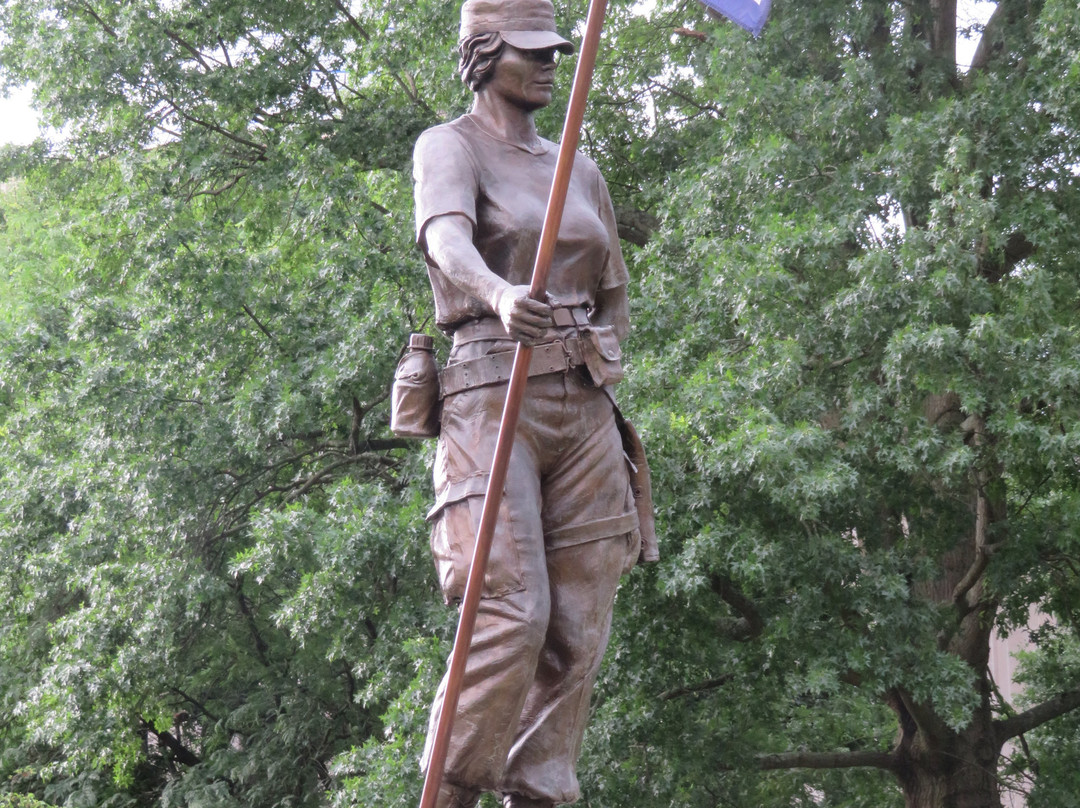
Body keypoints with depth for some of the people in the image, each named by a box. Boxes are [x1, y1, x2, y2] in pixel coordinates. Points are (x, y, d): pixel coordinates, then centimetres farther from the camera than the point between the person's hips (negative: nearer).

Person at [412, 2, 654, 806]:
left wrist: (600, 374, 7)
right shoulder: (450, 147, 0)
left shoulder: (581, 170, 19)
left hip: (585, 411, 6)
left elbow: (615, 295, 27)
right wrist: (501, 296, -45)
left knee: (579, 631, 0)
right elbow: (447, 241, -23)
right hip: (492, 400, -6)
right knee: (514, 617, -17)